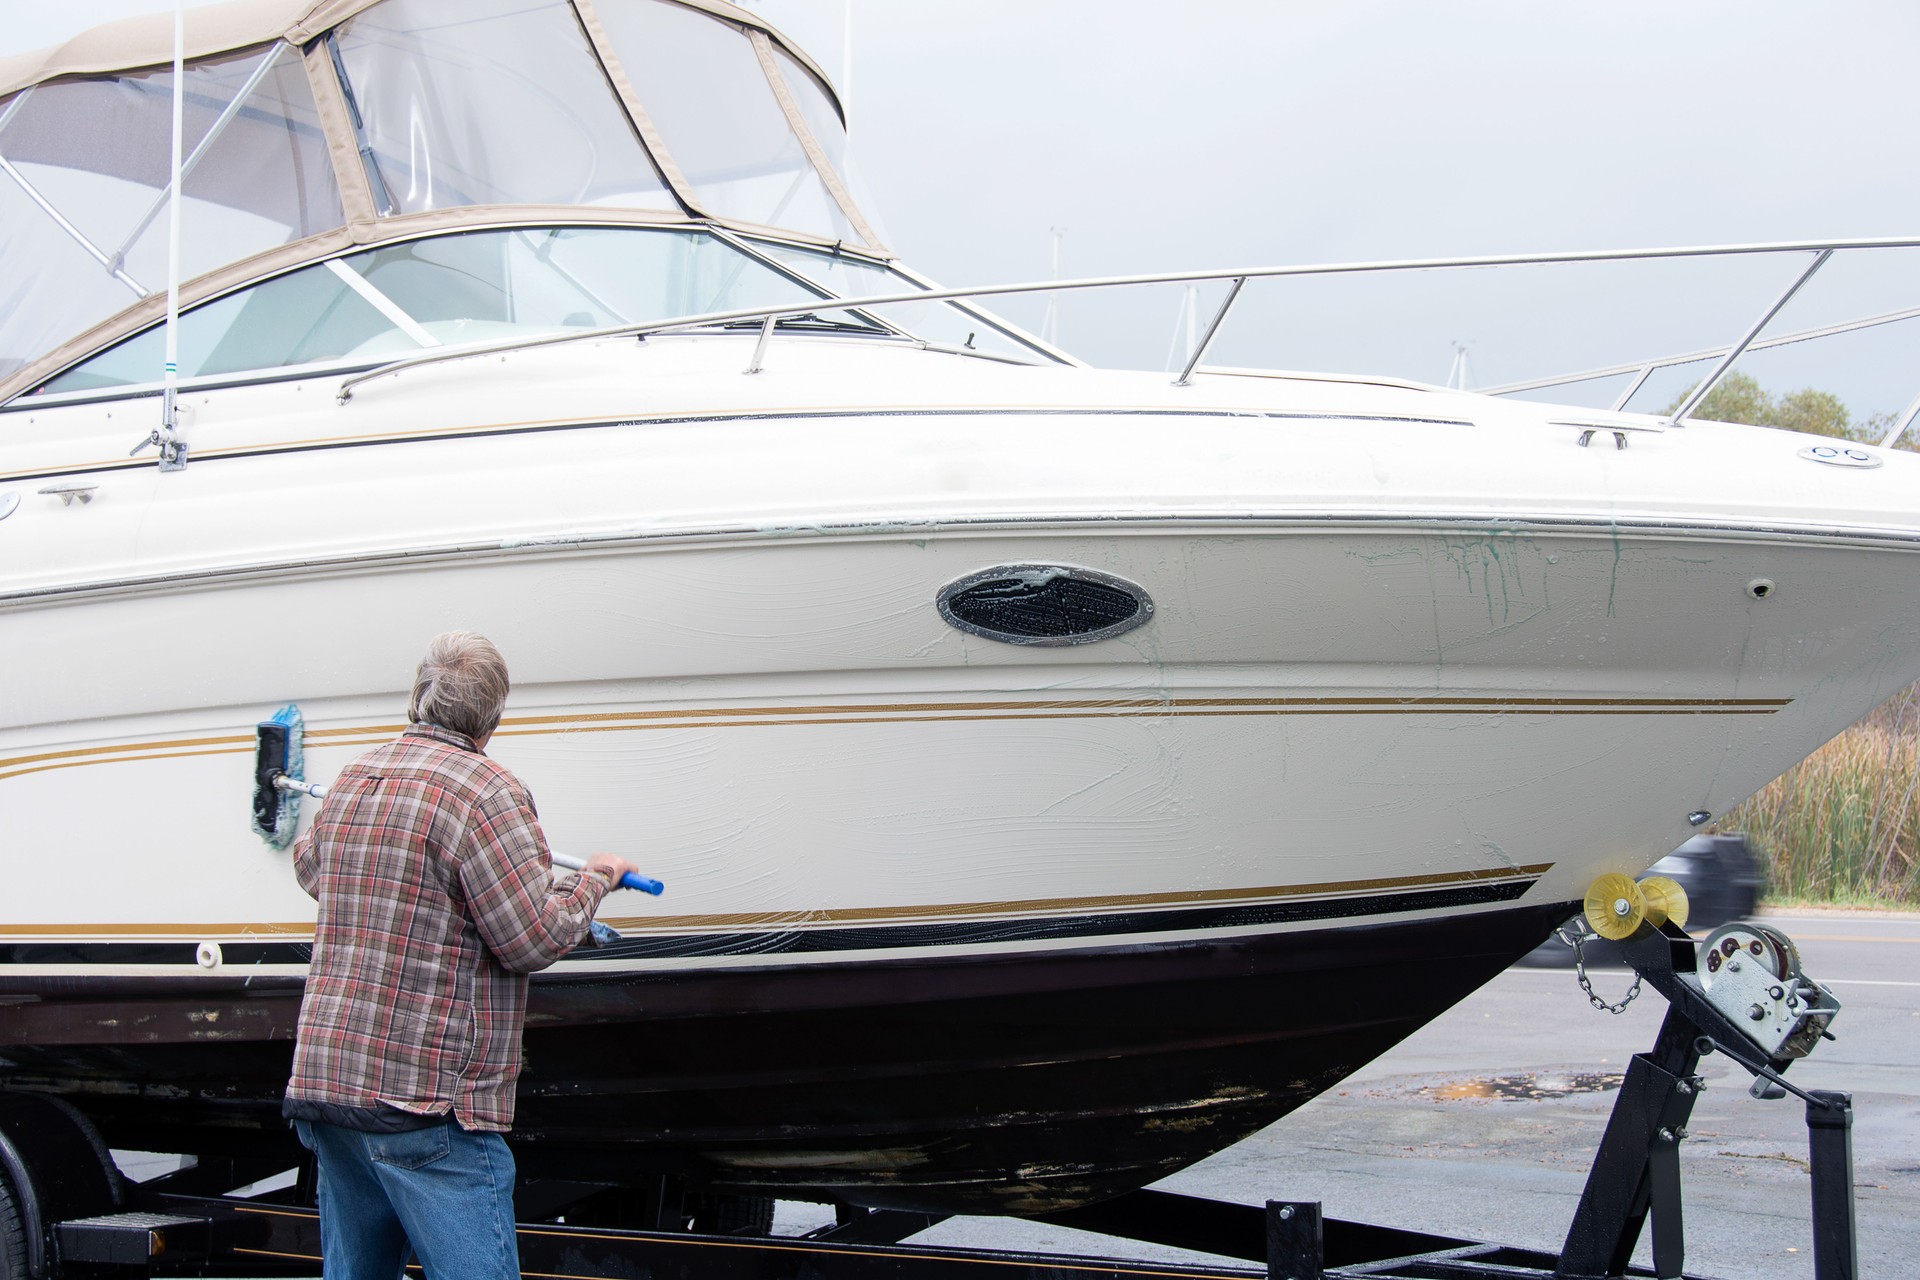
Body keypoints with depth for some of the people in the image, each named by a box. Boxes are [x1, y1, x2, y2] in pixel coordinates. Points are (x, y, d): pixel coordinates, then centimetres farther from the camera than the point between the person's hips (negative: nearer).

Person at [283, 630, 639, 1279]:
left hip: (324, 1081, 8)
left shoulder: (350, 782, 14)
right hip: (426, 1101, -8)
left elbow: (311, 869, 36)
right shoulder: (485, 789, -11)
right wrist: (594, 881, 5)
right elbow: (534, 939, -13)